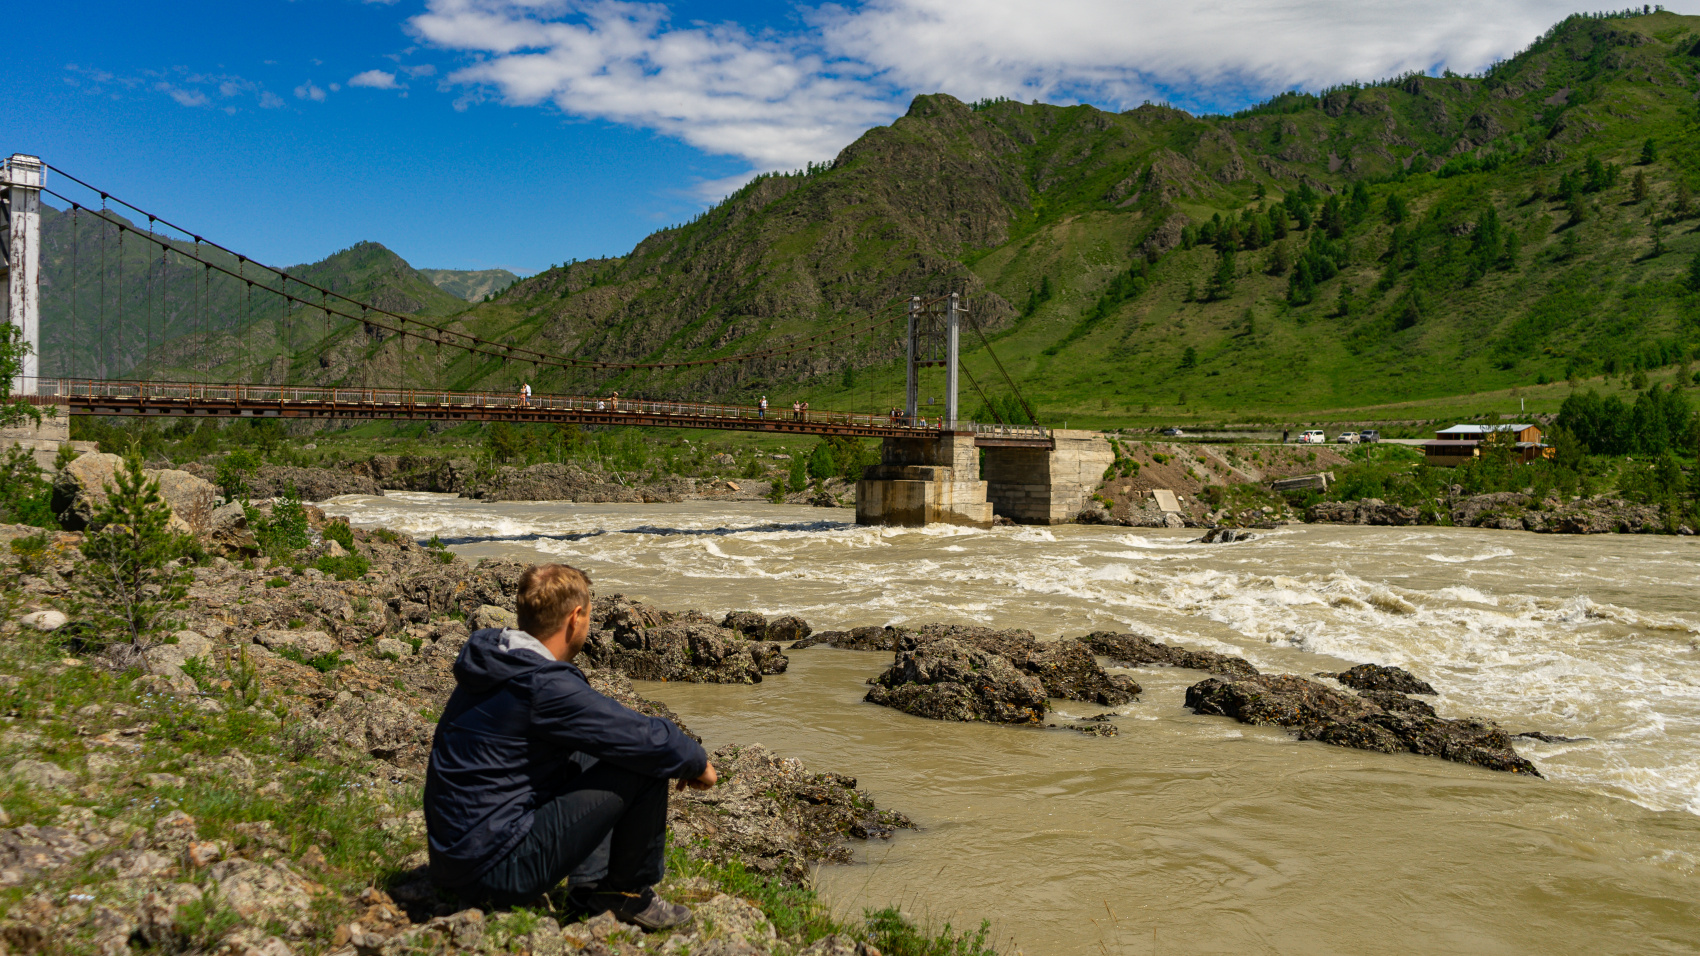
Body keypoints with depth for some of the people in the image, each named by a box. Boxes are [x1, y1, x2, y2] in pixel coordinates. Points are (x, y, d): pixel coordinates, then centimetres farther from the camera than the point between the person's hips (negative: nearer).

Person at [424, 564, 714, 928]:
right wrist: (698, 764, 4)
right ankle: (630, 892, 9)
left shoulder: (491, 663, 8)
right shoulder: (546, 687, -22)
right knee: (645, 765, -10)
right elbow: (651, 740, -17)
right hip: (498, 871, -9)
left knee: (588, 751, 22)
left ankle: (589, 884, 16)